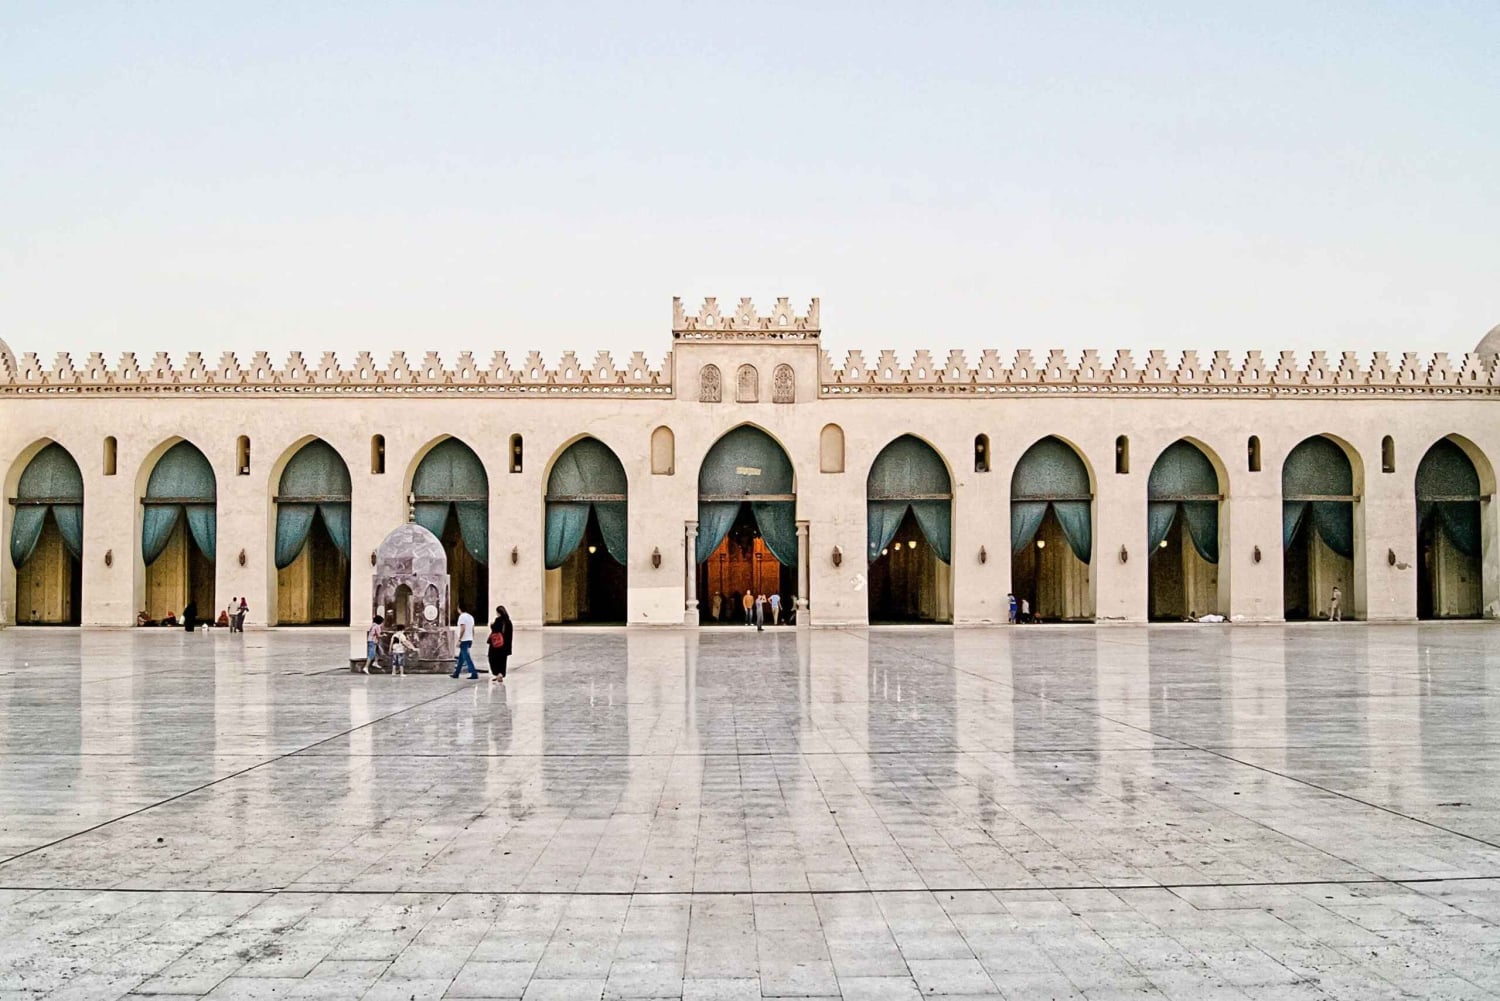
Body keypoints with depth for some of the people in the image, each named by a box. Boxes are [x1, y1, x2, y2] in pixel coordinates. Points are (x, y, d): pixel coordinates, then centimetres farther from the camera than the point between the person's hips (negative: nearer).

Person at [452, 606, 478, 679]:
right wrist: (472, 640, 20)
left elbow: (463, 629, -20)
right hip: (469, 640, 9)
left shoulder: (462, 616, -12)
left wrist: (459, 640, -17)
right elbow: (473, 630, 15)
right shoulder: (470, 616, 14)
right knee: (461, 657, 17)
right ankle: (456, 673, 24)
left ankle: (474, 674, -13)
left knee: (467, 658, -8)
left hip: (464, 640, -9)